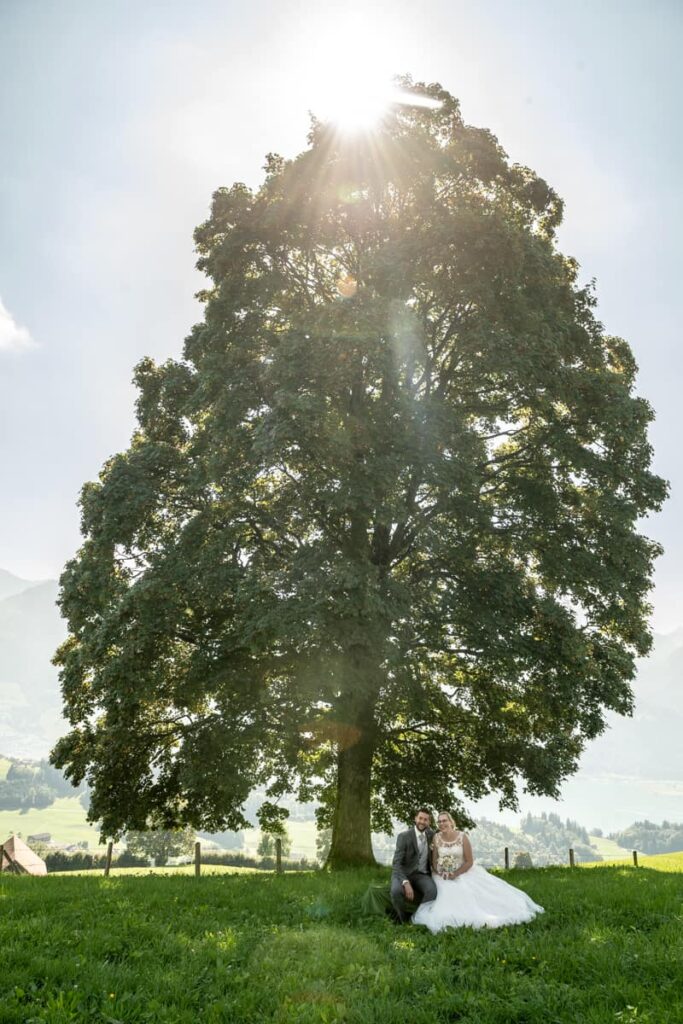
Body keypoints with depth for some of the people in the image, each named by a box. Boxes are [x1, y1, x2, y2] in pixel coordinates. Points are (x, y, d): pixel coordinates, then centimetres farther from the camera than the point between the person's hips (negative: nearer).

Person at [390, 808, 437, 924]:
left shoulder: (431, 835, 1)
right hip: (403, 873, -3)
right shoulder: (403, 836, -13)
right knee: (396, 891, -34)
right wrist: (406, 882, -34)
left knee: (432, 890, -30)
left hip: (422, 875, 3)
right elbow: (397, 863, -19)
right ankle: (404, 920, -6)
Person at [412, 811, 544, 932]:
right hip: (443, 876, 0)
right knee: (448, 894, -26)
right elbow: (434, 861, -1)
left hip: (463, 873, 0)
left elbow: (470, 862, -9)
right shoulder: (436, 838, -5)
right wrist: (440, 873, -19)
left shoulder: (462, 837, -10)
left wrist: (455, 874, -16)